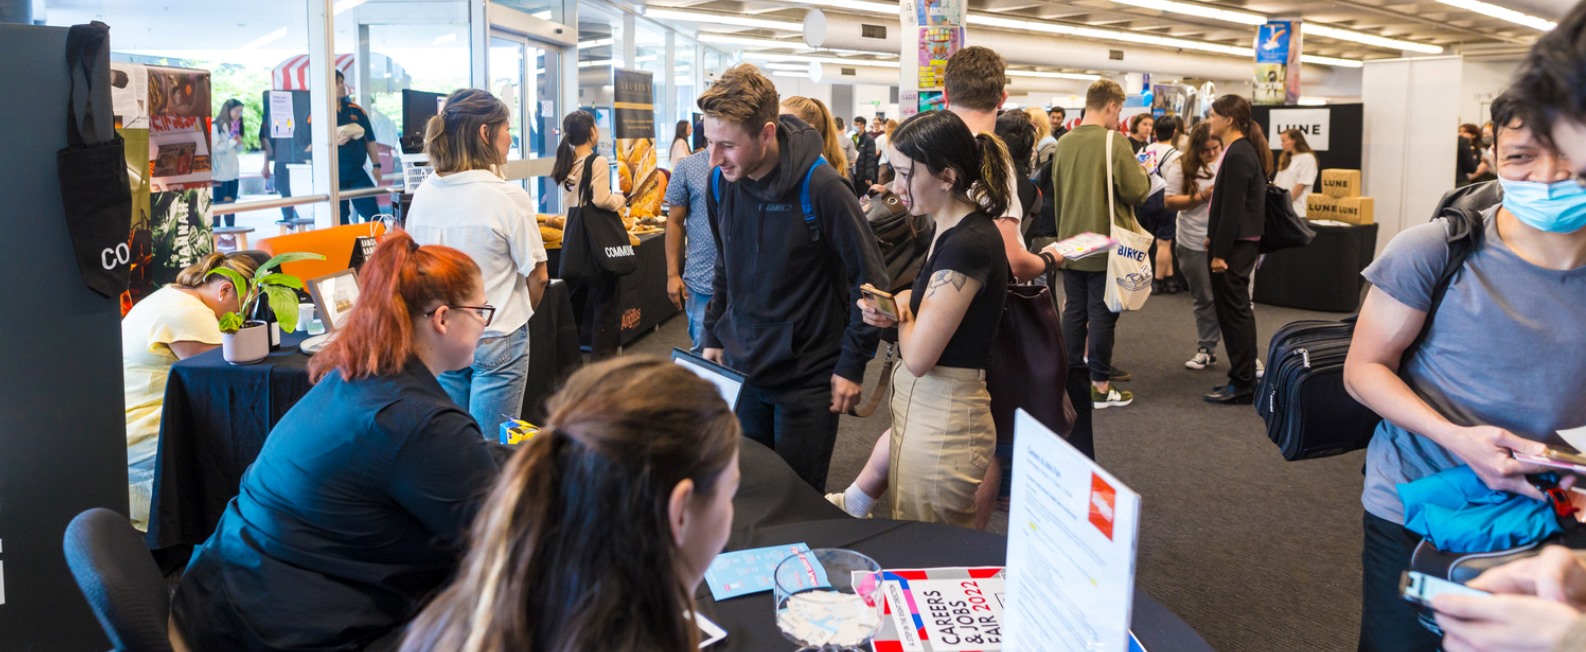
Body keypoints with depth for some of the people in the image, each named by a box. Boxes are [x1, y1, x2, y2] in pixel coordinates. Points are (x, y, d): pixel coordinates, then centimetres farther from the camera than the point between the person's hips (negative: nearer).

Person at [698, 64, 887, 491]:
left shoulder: (819, 187, -20)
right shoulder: (722, 183, -3)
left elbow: (869, 279, -13)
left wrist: (852, 364, -12)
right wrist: (713, 337, 11)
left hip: (809, 376, -5)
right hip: (742, 368, 5)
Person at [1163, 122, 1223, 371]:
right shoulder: (1182, 167, -3)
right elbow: (1169, 202, -6)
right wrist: (1202, 197, -14)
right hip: (1195, 244, 0)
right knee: (1204, 299, 10)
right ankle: (1206, 349, 21)